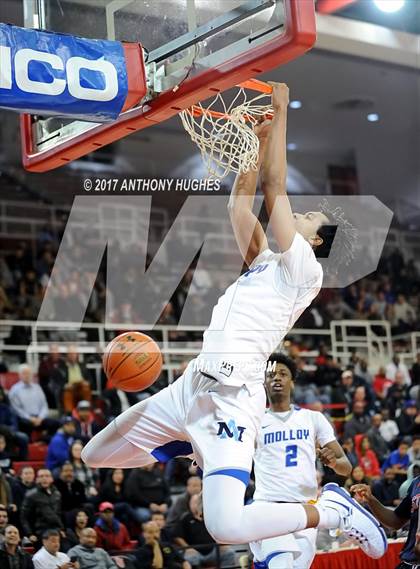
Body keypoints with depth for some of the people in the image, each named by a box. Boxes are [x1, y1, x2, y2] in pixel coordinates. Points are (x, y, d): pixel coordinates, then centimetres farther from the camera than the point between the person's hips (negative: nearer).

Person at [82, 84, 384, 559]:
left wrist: (280, 111, -2)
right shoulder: (266, 262, 19)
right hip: (191, 386, 9)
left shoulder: (304, 269, -4)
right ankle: (197, 449, 31)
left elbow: (274, 188, -7)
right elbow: (240, 203, 21)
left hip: (231, 396, -9)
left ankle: (333, 509, -3)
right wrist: (260, 138, 17)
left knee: (227, 526, -27)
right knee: (93, 457, 17)